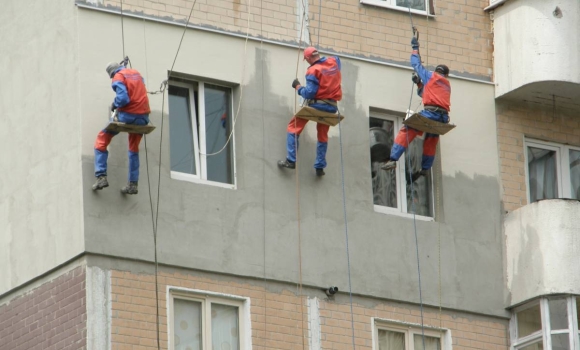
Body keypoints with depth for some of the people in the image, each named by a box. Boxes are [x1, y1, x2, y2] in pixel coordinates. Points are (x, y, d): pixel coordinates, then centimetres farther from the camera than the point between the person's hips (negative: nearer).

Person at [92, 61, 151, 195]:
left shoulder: (118, 77, -6)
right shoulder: (137, 74, 14)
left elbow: (123, 98, -18)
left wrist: (114, 105, 1)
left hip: (127, 116, -6)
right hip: (143, 117, 6)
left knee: (102, 140, 8)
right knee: (134, 149, 21)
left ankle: (101, 177, -4)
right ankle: (133, 184, 17)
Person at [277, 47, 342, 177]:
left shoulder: (313, 70, -15)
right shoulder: (334, 62, 3)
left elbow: (309, 93, -19)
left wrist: (298, 87, -3)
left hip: (316, 105, -6)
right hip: (331, 107, 6)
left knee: (293, 127, 5)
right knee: (323, 136, 19)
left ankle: (291, 160, -5)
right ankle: (320, 167, 16)